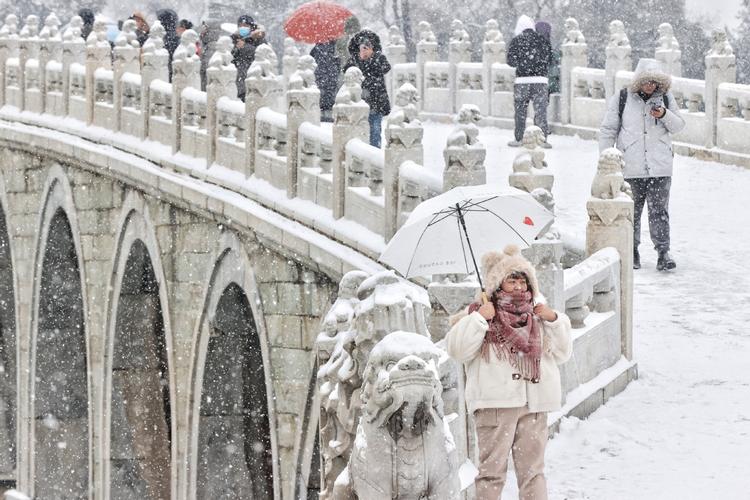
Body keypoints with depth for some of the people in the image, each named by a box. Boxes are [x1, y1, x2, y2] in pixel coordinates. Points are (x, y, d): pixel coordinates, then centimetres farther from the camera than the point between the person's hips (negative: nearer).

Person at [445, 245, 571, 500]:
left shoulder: (537, 318, 18)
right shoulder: (481, 314, 4)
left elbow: (562, 353, 19)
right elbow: (458, 350, -8)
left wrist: (554, 321, 6)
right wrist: (479, 319, -13)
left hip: (534, 404, 4)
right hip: (495, 403, -4)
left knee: (532, 468, 6)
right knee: (492, 468, -5)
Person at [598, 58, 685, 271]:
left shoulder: (666, 98, 7)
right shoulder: (621, 99, 1)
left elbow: (679, 126, 9)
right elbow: (607, 130, 6)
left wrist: (664, 115, -11)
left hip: (660, 167, 1)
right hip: (630, 169, -1)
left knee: (659, 211, -4)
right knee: (631, 211, 5)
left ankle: (663, 253, -3)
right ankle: (632, 251, 16)